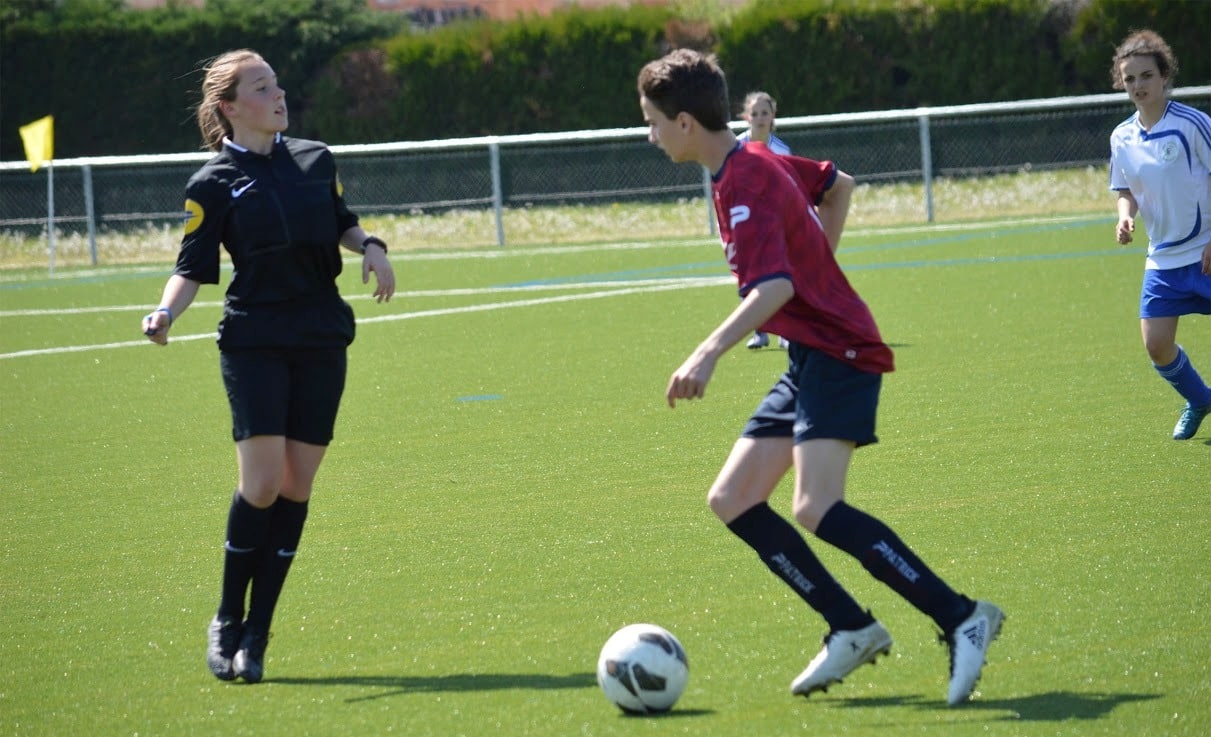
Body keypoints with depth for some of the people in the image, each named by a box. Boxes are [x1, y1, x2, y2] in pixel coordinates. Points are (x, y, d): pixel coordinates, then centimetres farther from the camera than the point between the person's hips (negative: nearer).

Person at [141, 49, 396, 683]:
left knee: (297, 486, 0)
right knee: (262, 481, -14)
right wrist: (166, 312, -21)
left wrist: (370, 246, 5)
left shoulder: (315, 159, 11)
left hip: (322, 342, 4)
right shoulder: (213, 183, -2)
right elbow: (193, 268, -3)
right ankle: (227, 624, 5)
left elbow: (341, 224, 25)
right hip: (254, 340, -4)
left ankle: (256, 636, 7)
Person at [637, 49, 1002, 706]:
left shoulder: (746, 185, -18)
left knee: (818, 509, -25)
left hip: (838, 353, -10)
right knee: (732, 500, 5)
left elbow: (774, 288, -32)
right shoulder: (757, 162, 13)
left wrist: (709, 353, -42)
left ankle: (961, 619, -19)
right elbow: (839, 185, 30)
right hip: (810, 359, 10)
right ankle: (852, 629, 6)